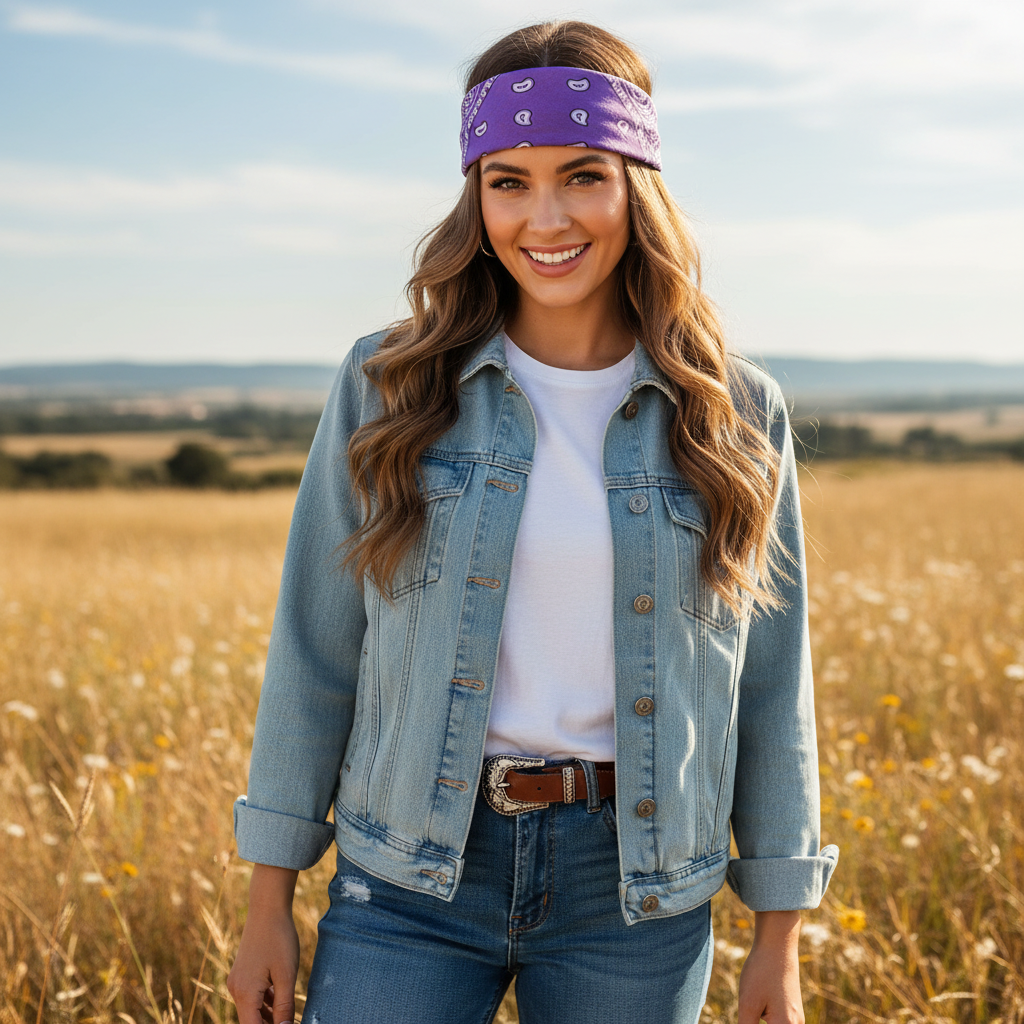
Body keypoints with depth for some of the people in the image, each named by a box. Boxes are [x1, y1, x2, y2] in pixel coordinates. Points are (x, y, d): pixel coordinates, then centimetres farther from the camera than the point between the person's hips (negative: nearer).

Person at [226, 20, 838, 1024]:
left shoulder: (734, 417, -2)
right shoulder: (388, 389, -3)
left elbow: (771, 681, 3)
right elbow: (314, 647, 1)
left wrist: (779, 939, 5)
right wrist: (269, 903, 3)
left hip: (634, 889, 1)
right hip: (414, 877, 0)